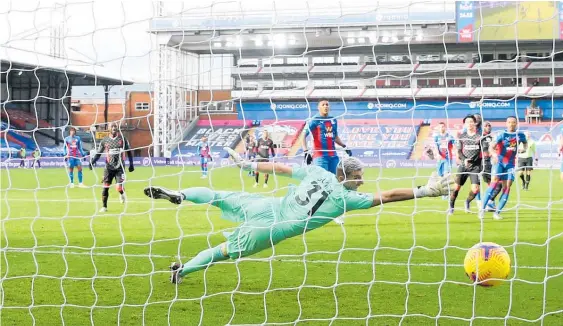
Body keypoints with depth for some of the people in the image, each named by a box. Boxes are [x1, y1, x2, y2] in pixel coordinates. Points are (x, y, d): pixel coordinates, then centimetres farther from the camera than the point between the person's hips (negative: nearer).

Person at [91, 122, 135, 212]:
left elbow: (129, 151, 9)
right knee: (105, 187, -2)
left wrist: (131, 164, 6)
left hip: (120, 167, -2)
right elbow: (98, 153, 8)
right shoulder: (105, 140, 4)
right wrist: (93, 161, -8)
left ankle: (122, 194, 23)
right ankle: (104, 206, 12)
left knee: (119, 188, -14)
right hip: (109, 167, 2)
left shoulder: (122, 139, 2)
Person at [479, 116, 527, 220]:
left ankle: (497, 212, 3)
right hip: (499, 161, -4)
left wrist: (524, 149, 3)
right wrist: (494, 154, -39)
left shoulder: (520, 136, 2)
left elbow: (525, 143, 26)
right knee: (495, 181, -21)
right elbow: (491, 147, -18)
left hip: (510, 163, 4)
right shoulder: (502, 135, -9)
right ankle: (482, 209, -20)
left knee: (507, 187, -4)